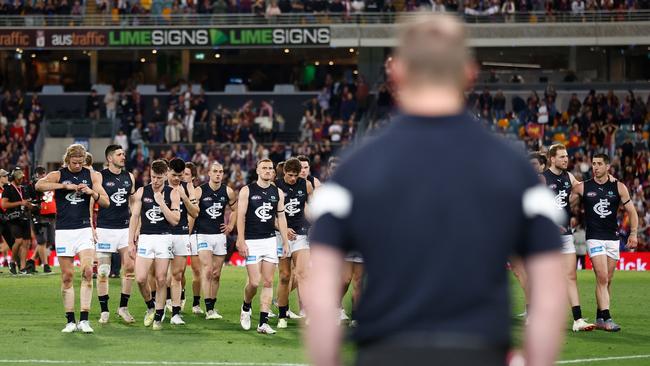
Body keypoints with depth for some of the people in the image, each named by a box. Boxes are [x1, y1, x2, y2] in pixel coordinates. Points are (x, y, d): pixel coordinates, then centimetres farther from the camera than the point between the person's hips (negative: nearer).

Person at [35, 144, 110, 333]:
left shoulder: (90, 176, 8)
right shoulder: (58, 175, 1)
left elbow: (106, 202, 7)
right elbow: (39, 185, -20)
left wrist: (92, 192, -12)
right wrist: (65, 185, -23)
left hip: (84, 229, 1)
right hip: (64, 231, -1)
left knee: (87, 271, -12)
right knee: (67, 275, 0)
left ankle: (84, 319, -10)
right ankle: (70, 321, 7)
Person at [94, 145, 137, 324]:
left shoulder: (129, 177, 10)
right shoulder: (100, 177, -5)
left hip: (125, 228, 4)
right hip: (105, 229, -4)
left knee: (130, 267, -3)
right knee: (102, 271, -2)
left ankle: (123, 307, 8)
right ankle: (104, 311, 7)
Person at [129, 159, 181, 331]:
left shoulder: (173, 194, 1)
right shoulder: (141, 192, 4)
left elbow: (175, 220, -6)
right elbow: (134, 217, 6)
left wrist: (161, 203, -14)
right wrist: (131, 242, 1)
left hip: (164, 238, -1)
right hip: (145, 238, 1)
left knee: (161, 280, -1)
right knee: (140, 278, -8)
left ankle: (158, 317, 9)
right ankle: (150, 306, 17)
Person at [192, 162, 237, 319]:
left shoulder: (228, 192, 3)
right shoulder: (199, 191, -8)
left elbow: (234, 209, 22)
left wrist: (230, 226, 12)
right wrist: (188, 235, -7)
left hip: (220, 234, 4)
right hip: (202, 234, -4)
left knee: (216, 274, 8)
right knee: (207, 269, -16)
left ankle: (212, 306, 19)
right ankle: (208, 310, -20)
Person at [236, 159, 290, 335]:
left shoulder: (277, 193, 9)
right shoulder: (247, 191, -3)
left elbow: (281, 218, 13)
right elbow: (241, 217, -6)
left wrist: (285, 241, 8)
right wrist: (241, 241, -12)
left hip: (270, 240, 4)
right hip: (252, 241, -4)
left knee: (268, 282, 0)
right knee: (254, 282, -10)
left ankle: (263, 322, 1)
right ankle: (246, 307, 21)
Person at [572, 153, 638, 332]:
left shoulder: (619, 187, 4)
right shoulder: (583, 187, 0)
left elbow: (632, 211, 8)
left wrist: (633, 233, 0)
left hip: (613, 238, 3)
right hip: (594, 238, -3)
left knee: (608, 280, 6)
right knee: (602, 278, -15)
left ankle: (600, 318, 16)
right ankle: (606, 318, -17)